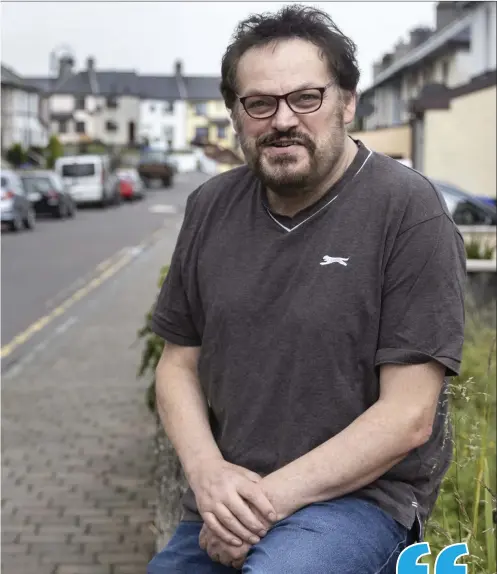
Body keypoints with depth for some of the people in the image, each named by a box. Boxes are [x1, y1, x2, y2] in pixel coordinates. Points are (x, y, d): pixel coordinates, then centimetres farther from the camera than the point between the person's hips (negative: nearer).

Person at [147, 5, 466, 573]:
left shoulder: (410, 211, -13)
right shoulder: (209, 208, 4)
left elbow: (408, 415, -15)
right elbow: (179, 363, 9)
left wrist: (271, 497, -18)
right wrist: (208, 473, -10)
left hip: (361, 491, -5)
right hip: (224, 502, 6)